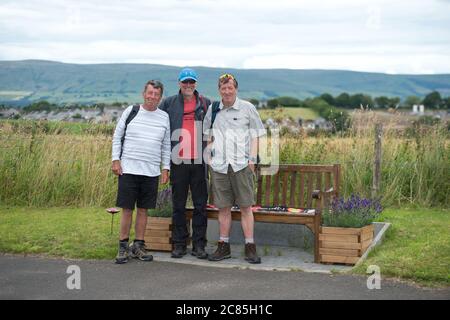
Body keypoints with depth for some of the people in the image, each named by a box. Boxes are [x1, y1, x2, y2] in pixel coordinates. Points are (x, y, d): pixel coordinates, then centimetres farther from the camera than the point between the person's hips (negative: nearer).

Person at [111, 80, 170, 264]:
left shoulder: (164, 117, 9)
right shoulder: (130, 111, 2)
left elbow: (166, 145, 13)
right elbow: (117, 137, 5)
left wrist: (166, 168, 6)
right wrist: (115, 160, -2)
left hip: (152, 172, 2)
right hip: (128, 168, -2)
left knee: (143, 209, 7)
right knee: (127, 209, 0)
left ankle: (138, 246, 17)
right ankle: (123, 247, 10)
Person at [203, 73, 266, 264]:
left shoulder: (247, 108, 5)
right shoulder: (212, 110, 13)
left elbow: (255, 135, 6)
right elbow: (208, 136, 23)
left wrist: (252, 159, -4)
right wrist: (209, 154, 12)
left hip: (241, 164, -3)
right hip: (219, 165, 3)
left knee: (246, 206, -2)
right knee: (223, 207, 7)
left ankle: (250, 248, 3)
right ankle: (223, 247, 15)